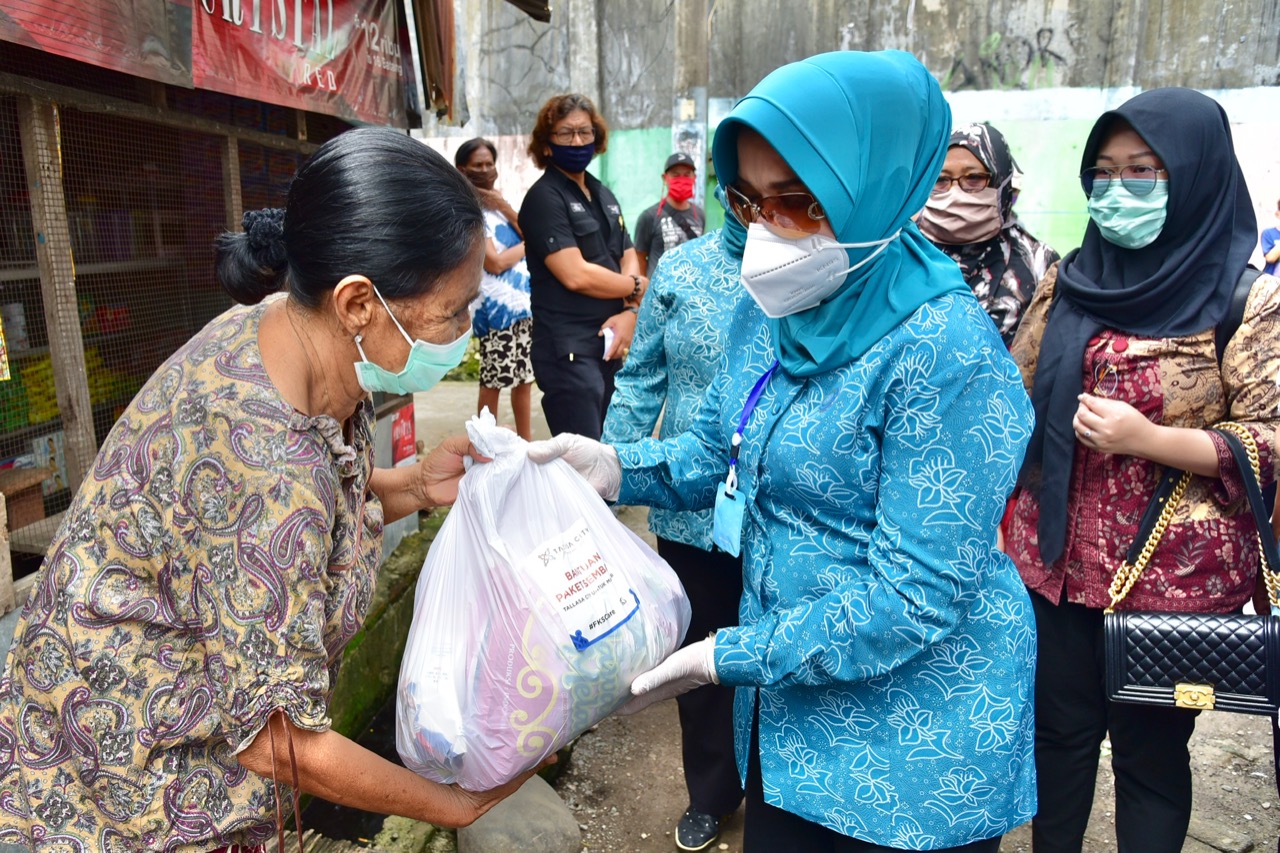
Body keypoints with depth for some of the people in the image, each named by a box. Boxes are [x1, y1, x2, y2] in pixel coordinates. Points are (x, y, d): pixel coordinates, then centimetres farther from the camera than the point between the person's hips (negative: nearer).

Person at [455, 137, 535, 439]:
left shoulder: (498, 204, 14)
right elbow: (495, 262, -17)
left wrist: (504, 207, -7)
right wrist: (528, 244, -2)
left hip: (525, 301, 8)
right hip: (496, 306, -8)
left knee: (524, 377, 14)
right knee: (494, 381, -2)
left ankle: (524, 442, 25)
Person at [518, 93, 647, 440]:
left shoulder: (604, 195, 16)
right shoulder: (544, 197, -8)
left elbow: (629, 260, 11)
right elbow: (576, 275, -18)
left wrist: (630, 312, -9)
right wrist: (638, 287, -4)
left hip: (610, 345, 8)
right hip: (569, 350, -8)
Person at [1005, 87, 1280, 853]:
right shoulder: (1071, 281, 5)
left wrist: (1147, 439, -23)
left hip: (1175, 574, -4)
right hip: (1059, 558, 4)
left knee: (1149, 749, 13)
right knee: (1059, 730, 17)